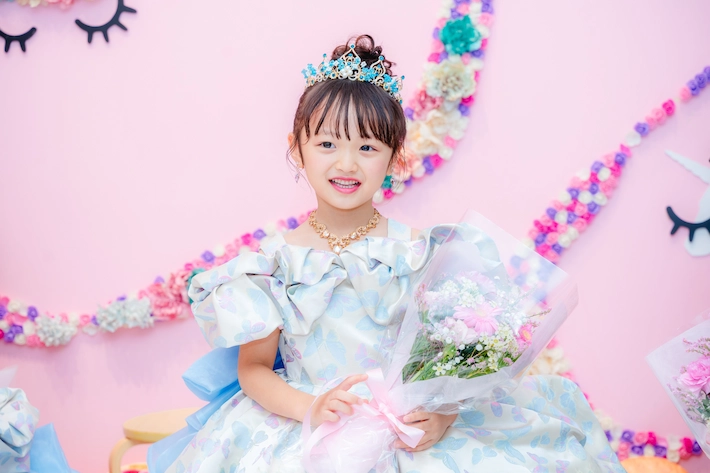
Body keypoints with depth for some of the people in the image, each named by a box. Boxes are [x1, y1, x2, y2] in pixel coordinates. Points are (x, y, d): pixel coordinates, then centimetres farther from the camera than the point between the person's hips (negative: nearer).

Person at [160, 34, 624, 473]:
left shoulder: (420, 251, -1)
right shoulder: (278, 258, -1)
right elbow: (253, 367, 1)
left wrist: (444, 414, -19)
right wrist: (311, 407, -16)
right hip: (306, 429, 0)